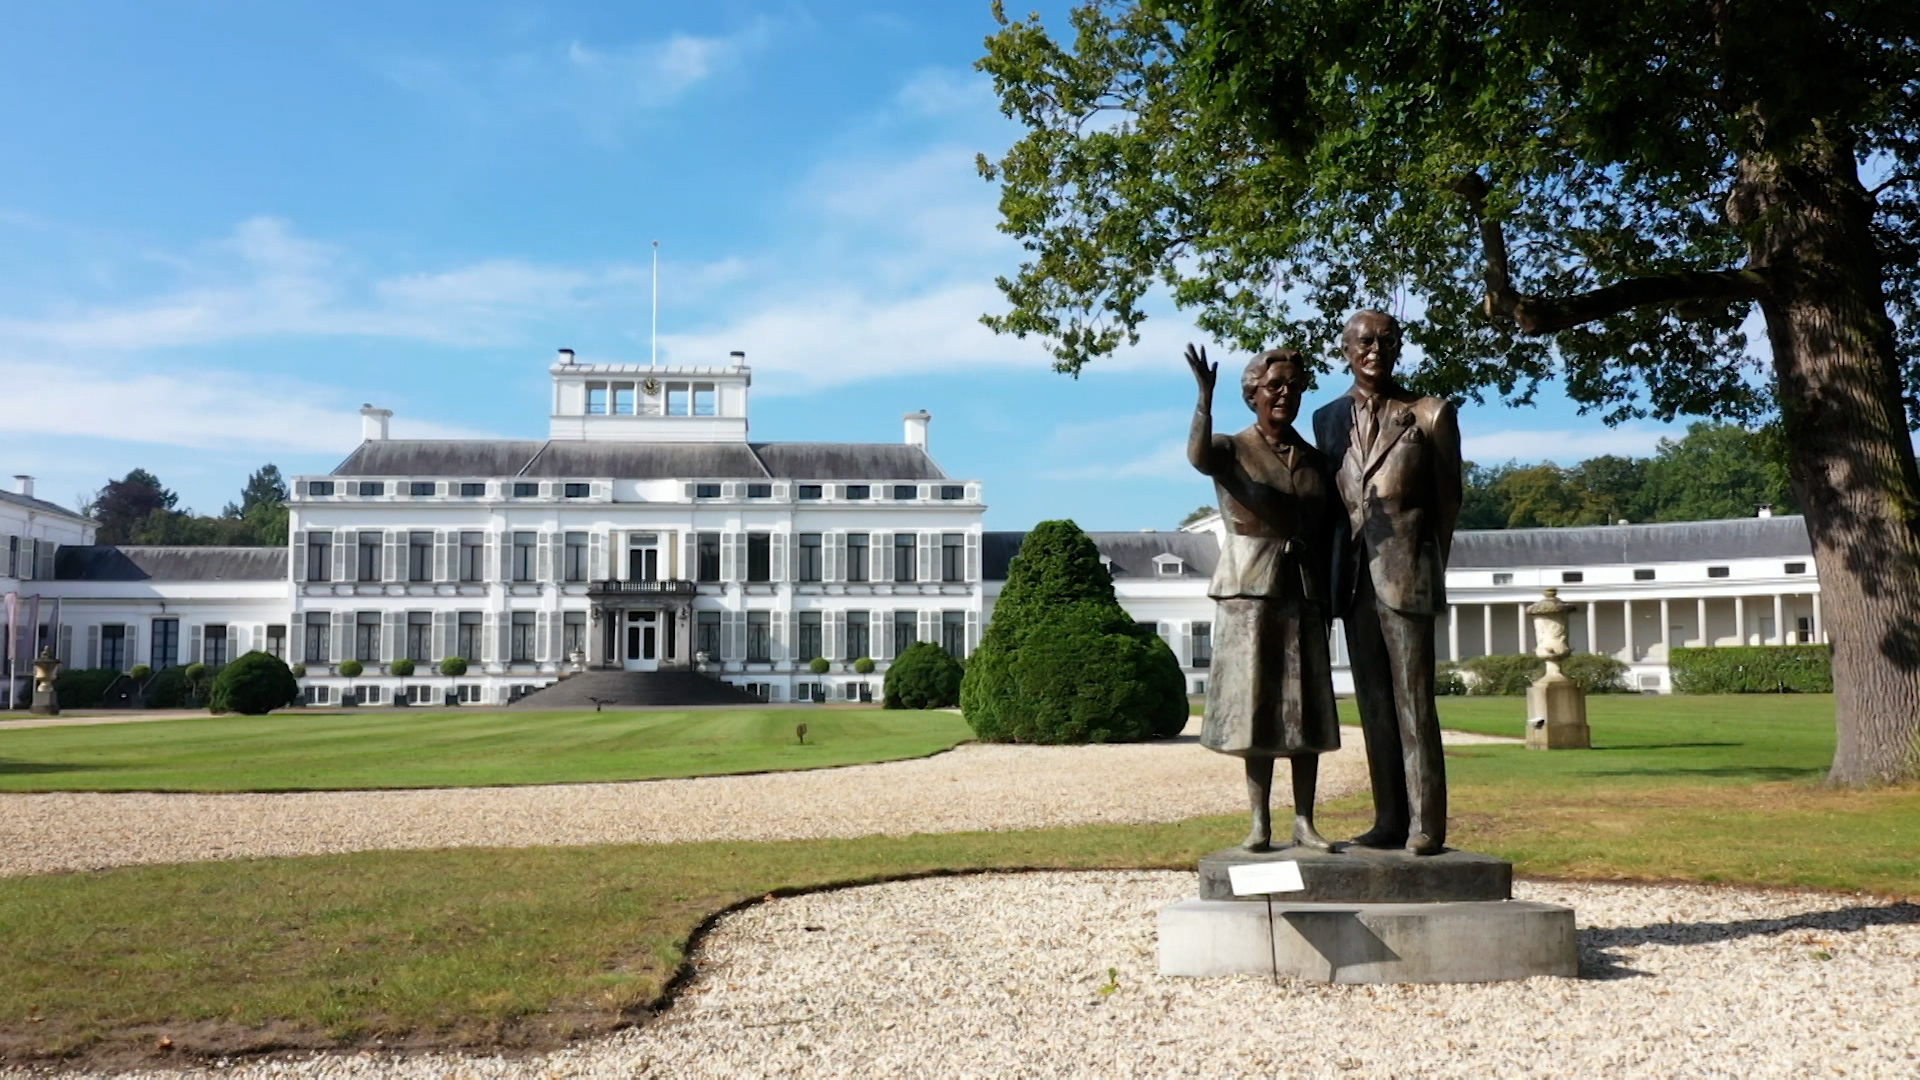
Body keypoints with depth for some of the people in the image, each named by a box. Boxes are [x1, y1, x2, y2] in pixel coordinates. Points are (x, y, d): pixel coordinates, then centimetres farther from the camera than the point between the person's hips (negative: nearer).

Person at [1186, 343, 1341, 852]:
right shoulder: (1232, 450, 0)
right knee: (1256, 707, -3)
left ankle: (1304, 821, 7)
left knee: (1307, 710, 2)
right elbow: (1197, 455, -25)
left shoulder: (1315, 460, 12)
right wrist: (1204, 398, -40)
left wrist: (1329, 598, 6)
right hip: (1249, 594, -4)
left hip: (1304, 594, 4)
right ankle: (1260, 823, 2)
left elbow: (1327, 533, 13)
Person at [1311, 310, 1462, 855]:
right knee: (1373, 703, 7)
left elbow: (1448, 499, 6)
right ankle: (1389, 819, 13)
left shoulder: (1429, 415, 3)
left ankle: (1426, 823, 0)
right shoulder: (1328, 418, 13)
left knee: (1413, 701, -5)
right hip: (1353, 575, 4)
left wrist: (1430, 568, 4)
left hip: (1405, 573, -4)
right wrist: (1331, 577, 8)